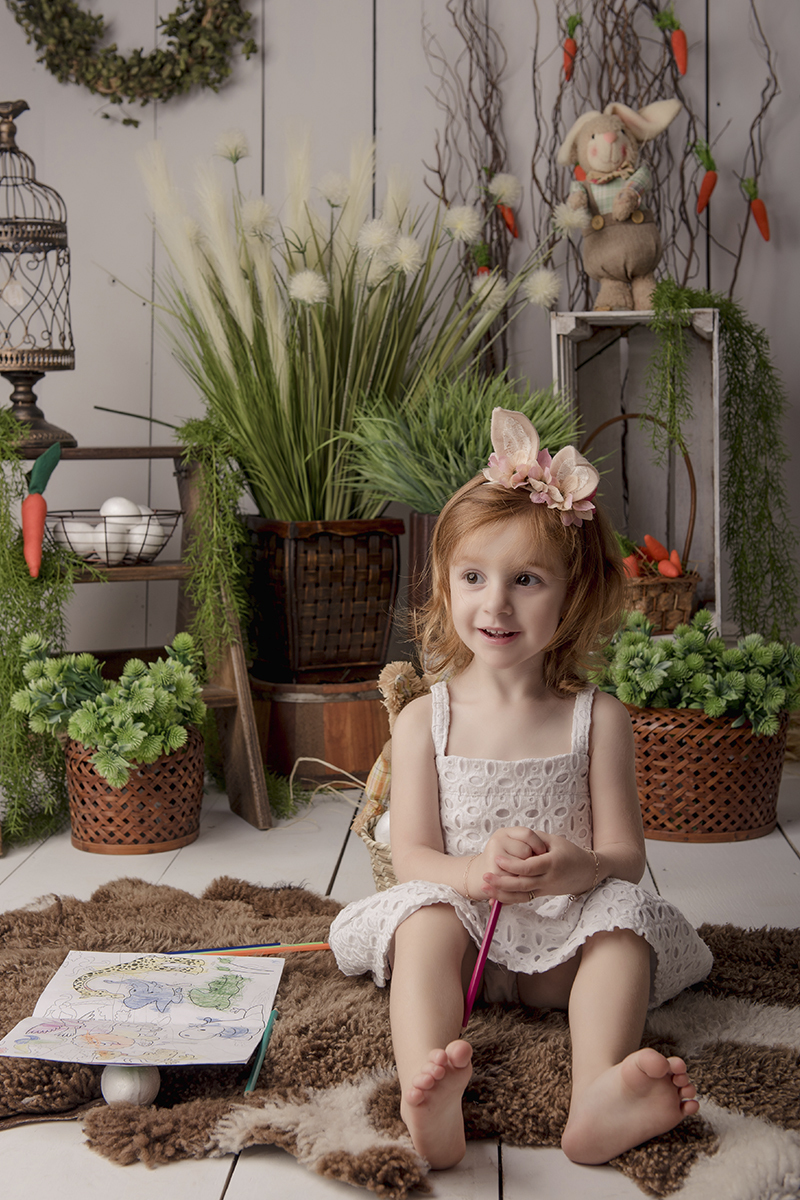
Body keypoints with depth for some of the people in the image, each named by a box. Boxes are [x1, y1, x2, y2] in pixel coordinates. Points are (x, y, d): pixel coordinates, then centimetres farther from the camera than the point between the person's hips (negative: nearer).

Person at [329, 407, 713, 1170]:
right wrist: (476, 871, -28)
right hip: (461, 934, 0)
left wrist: (574, 869, -28)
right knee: (424, 917, -32)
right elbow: (410, 856, -4)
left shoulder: (596, 718, 1)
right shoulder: (426, 719, 1)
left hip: (565, 943, 1)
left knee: (624, 915, -29)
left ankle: (599, 1096, -49)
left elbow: (625, 854, -2)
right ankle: (428, 1101, -54)